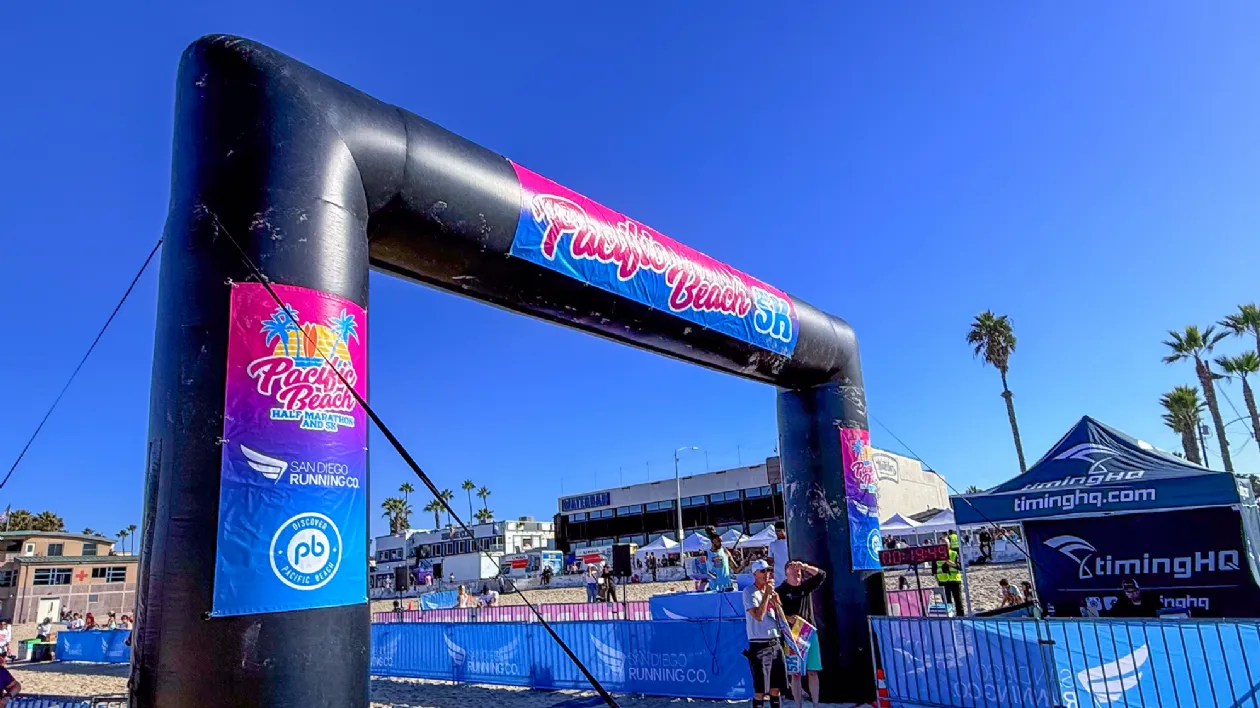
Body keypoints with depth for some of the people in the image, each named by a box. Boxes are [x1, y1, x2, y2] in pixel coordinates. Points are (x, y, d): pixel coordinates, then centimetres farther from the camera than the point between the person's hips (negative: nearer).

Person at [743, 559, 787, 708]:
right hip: (759, 645, -7)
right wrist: (766, 594, -17)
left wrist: (776, 602, -4)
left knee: (777, 685, 11)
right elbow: (758, 616, -20)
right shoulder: (749, 592, -8)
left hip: (775, 643, 7)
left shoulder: (771, 591, 13)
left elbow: (780, 617, 14)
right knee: (761, 688, -4)